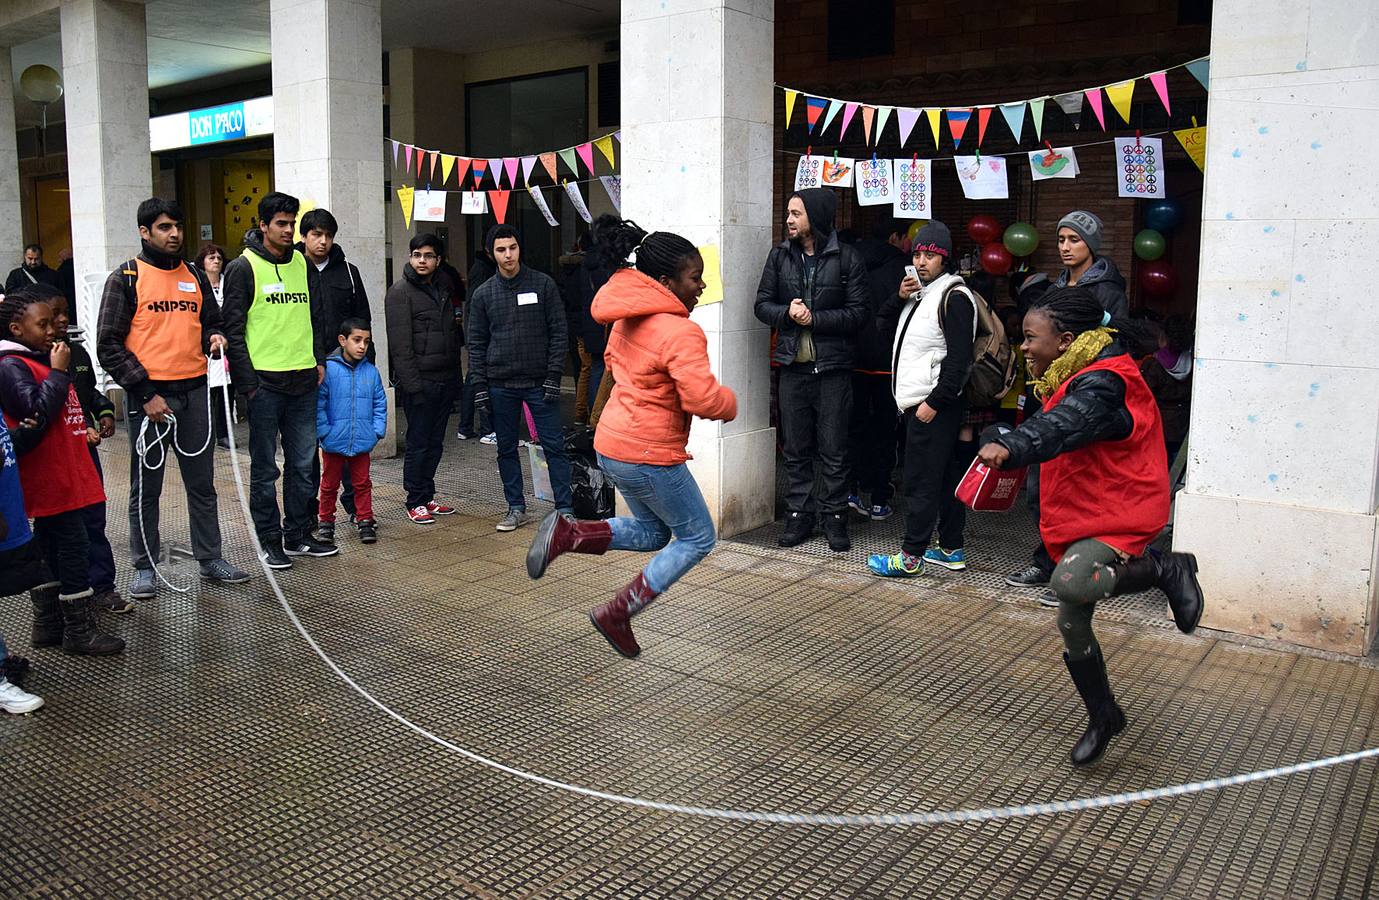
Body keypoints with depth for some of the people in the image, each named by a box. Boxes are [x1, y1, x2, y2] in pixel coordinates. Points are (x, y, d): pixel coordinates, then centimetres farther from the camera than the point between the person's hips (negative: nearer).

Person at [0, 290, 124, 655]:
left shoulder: (40, 360, 17)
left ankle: (48, 625, 23)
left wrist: (84, 429, 15)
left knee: (50, 547, 14)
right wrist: (58, 371, -18)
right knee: (74, 546, -7)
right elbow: (38, 411, -24)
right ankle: (80, 631, -1)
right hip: (48, 478, -10)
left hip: (62, 472, 10)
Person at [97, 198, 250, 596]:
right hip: (150, 396, -4)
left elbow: (211, 322, 23)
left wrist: (215, 337, -2)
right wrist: (145, 393, -13)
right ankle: (145, 566, 17)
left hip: (195, 392, 5)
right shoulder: (126, 278, -3)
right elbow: (109, 345, -6)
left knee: (202, 482, 11)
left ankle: (210, 558, 21)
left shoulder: (195, 277, 12)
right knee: (146, 488, 5)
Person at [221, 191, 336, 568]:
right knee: (265, 467, 3)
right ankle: (269, 540, 12)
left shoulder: (303, 265, 13)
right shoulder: (243, 268, -3)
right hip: (264, 382, -5)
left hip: (304, 381, 5)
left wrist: (319, 360, 10)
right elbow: (234, 329, -6)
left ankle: (299, 534, 21)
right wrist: (247, 381, -12)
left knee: (303, 463, 10)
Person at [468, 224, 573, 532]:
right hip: (500, 385, 2)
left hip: (539, 383, -2)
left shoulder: (543, 284, 1)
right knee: (507, 448, 8)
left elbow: (558, 332, 0)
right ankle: (516, 508, 19)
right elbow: (477, 343, 9)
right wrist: (480, 385, 1)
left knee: (553, 445, -2)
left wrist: (554, 375, -8)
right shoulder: (484, 294, 7)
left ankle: (565, 508, 5)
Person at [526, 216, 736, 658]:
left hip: (613, 444, 9)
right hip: (649, 456, -9)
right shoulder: (681, 332, -22)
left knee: (653, 531, 27)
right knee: (697, 538, 11)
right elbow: (704, 399, -28)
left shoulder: (630, 317, 6)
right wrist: (730, 403, -6)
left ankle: (569, 532, 6)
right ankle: (618, 614, 7)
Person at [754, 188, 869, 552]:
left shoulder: (846, 258, -4)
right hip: (792, 366, 3)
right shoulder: (780, 255, 7)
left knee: (833, 450, 4)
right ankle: (798, 516, 19)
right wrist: (787, 312, -14)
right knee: (795, 449, 9)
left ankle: (834, 517, 15)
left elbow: (858, 313, -7)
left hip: (833, 367, -3)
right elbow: (762, 304, 6)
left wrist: (814, 319, -16)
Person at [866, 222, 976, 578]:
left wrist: (934, 402, -20)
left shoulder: (954, 297, -11)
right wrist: (900, 297, 4)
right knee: (944, 477, 14)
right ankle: (951, 549, 21)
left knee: (920, 481, -7)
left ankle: (910, 557, -1)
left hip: (935, 405, -10)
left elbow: (959, 359, -18)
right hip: (919, 402, 10)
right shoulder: (920, 293, 18)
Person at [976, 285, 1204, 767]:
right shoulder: (1074, 377, 12)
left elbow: (1065, 425, -41)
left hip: (1119, 516, -9)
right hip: (1079, 516, 9)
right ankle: (1103, 718, 27)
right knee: (1071, 623, 9)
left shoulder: (1102, 383, -21)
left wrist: (1011, 446, -57)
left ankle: (1167, 569, -9)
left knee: (1071, 583, -36)